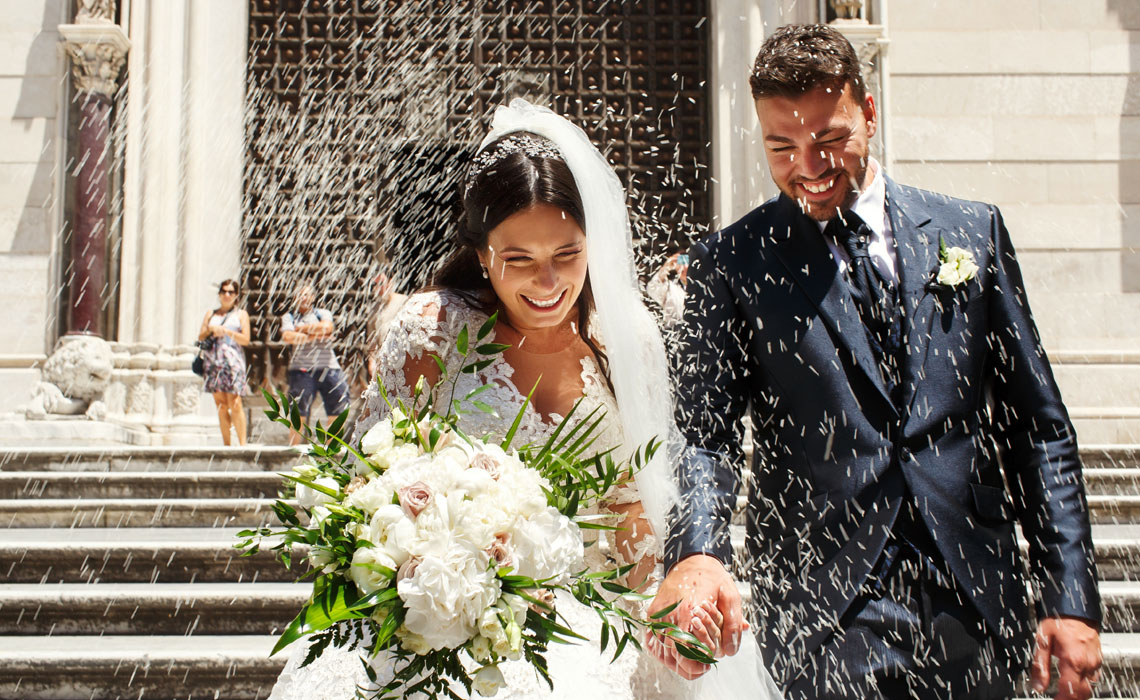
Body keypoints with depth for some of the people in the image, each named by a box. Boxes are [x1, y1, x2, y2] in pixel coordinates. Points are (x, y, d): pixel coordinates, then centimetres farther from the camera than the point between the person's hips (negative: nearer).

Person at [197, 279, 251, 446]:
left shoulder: (241, 314, 13)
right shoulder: (210, 314, 21)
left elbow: (246, 339, 2)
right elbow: (200, 337, 14)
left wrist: (226, 331, -8)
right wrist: (211, 329, -5)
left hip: (233, 361, -3)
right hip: (213, 361, 3)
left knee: (234, 403, -14)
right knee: (220, 404, -1)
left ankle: (242, 443, -17)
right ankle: (226, 444, 2)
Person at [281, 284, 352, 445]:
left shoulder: (323, 313, 16)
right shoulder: (289, 317, 13)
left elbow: (327, 327, -6)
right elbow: (288, 337, -7)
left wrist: (301, 329, -1)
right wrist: (316, 336, -6)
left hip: (329, 367, 2)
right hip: (302, 369, -2)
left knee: (337, 413, 1)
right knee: (298, 414, -6)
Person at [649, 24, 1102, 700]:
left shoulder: (974, 231, 5)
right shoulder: (730, 264, -1)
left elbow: (1039, 427, 7)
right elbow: (704, 432, -8)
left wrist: (1072, 600, 2)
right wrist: (695, 552, -29)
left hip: (979, 610, 3)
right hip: (827, 618, -2)